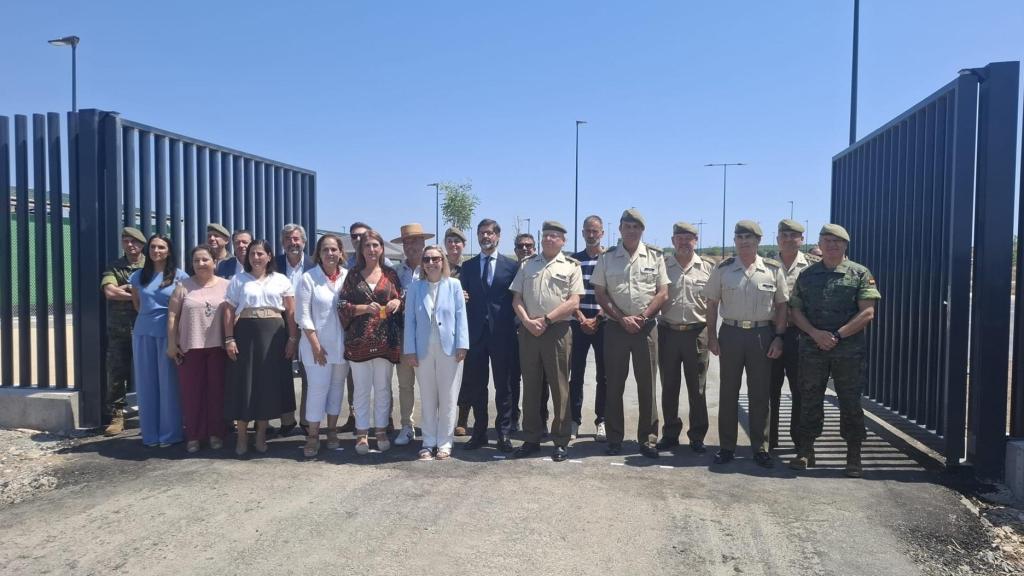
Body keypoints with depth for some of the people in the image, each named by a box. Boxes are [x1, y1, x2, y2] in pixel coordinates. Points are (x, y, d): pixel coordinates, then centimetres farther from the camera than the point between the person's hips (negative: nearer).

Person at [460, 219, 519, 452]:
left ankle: (504, 433, 13)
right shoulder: (468, 266, 10)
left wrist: (514, 325, -4)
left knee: (502, 384, 4)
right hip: (475, 332, 2)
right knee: (476, 384, 8)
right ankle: (479, 431, 18)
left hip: (501, 333, -2)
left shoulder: (512, 266, 3)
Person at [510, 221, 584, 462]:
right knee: (530, 386, 8)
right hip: (528, 330, 3)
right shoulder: (527, 264, 14)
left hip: (557, 330, -3)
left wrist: (545, 320, -11)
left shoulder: (571, 266, 4)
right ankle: (532, 438, 18)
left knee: (559, 387, 1)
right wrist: (527, 321, -7)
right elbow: (517, 298, 10)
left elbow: (574, 302, -5)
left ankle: (561, 442, 10)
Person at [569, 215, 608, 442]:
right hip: (579, 323, 1)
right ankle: (574, 420, 11)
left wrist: (596, 320, -8)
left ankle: (602, 421, 12)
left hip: (603, 323, -1)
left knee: (604, 374, 3)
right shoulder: (573, 259, 8)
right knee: (576, 373, 3)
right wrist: (581, 319, -6)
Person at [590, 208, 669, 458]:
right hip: (615, 327, 0)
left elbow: (663, 293, 2)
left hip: (646, 327, 0)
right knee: (614, 385, 5)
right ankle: (614, 438, 14)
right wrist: (622, 318, -8)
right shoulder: (607, 258, 4)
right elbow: (600, 294, 2)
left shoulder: (655, 257, 5)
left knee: (647, 384, 3)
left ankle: (648, 439, 12)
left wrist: (642, 317, -9)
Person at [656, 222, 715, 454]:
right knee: (669, 386, 8)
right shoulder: (661, 266, 4)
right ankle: (670, 434, 20)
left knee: (697, 388, 6)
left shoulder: (708, 268, 4)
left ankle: (697, 437, 16)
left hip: (697, 333, -1)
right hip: (668, 332, 1)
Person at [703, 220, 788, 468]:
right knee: (728, 391, 6)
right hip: (731, 333, 0)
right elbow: (712, 304, 6)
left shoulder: (773, 269, 2)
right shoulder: (723, 269, 2)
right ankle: (727, 446, 16)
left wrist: (778, 337, -3)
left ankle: (760, 447, 17)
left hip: (762, 334, 0)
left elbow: (781, 305, 5)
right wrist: (712, 336, 0)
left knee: (760, 393, 6)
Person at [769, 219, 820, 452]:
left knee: (801, 389, 6)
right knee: (770, 388, 8)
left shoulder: (813, 265, 3)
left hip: (800, 334, -1)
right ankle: (769, 439, 19)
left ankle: (800, 439, 19)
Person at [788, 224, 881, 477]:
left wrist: (837, 335, -14)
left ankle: (854, 457, 14)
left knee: (850, 402, 4)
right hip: (812, 349, 2)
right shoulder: (807, 275, 9)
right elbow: (796, 311, 7)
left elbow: (867, 313, -7)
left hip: (849, 350, -2)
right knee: (809, 401, 7)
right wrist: (815, 333, -10)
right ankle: (805, 452, 18)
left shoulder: (860, 274, 1)